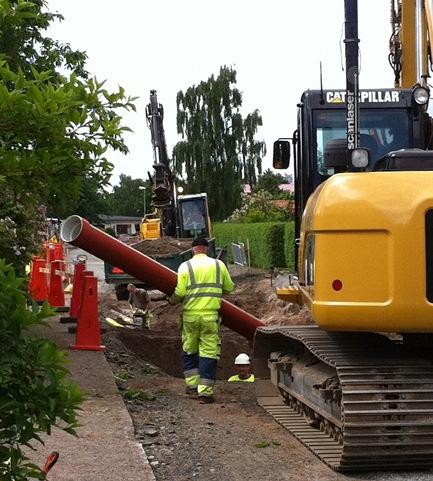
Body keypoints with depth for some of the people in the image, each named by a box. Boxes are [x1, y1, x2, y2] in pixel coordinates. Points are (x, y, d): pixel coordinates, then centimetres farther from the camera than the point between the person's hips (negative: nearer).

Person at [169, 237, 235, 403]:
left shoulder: (185, 266, -2)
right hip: (210, 315, 0)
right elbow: (229, 288, 11)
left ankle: (192, 384, 17)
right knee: (209, 352, 1)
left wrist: (173, 300, 13)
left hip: (190, 315, 0)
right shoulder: (219, 265, 4)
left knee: (189, 350, 18)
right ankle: (205, 391, -4)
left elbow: (180, 293, -8)